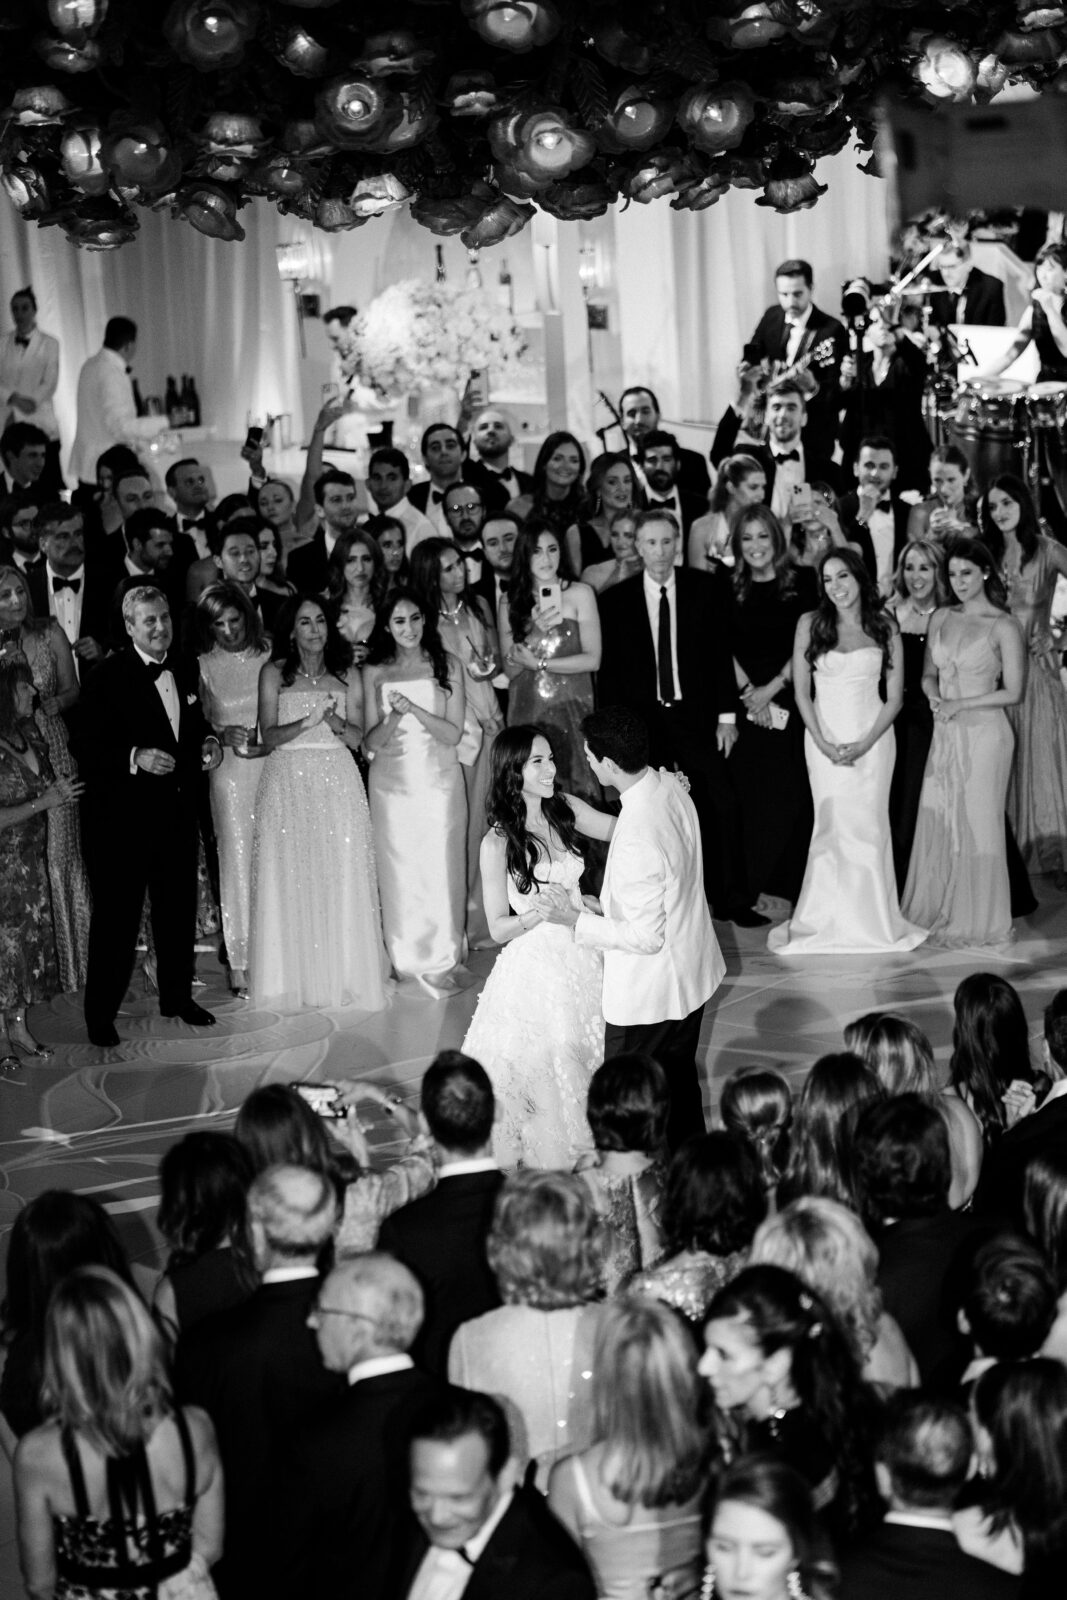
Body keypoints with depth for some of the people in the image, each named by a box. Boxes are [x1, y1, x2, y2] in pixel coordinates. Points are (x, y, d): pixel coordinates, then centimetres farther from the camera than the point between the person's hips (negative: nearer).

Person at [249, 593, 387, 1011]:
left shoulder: (347, 674, 10)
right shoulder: (273, 673, 5)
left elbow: (356, 738, 5)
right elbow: (268, 735, -2)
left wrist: (332, 719, -15)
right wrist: (307, 721, -18)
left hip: (337, 781, 1)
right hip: (288, 781, -1)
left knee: (342, 878, -3)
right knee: (290, 878, -3)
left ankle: (344, 974, 4)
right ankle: (294, 975, 3)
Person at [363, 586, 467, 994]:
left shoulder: (448, 666, 3)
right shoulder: (374, 673, 6)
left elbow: (453, 733, -3)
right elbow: (371, 742, 3)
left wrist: (413, 709, -16)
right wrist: (394, 716, -17)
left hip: (438, 780, -1)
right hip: (391, 781, 1)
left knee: (440, 868, -4)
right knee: (398, 870, 1)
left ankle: (439, 961, 2)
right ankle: (406, 958, 10)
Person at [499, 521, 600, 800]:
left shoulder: (580, 594, 0)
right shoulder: (510, 603, 6)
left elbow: (593, 659, -5)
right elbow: (510, 669, 1)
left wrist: (539, 664, -8)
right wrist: (536, 633, -14)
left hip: (571, 709, -2)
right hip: (527, 711, 2)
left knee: (576, 793, -2)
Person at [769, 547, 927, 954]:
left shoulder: (884, 627, 2)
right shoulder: (810, 624, 2)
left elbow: (895, 697, 2)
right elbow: (801, 691, 2)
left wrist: (864, 745, -9)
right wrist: (824, 743, -9)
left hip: (872, 738, 0)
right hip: (824, 738, 0)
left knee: (868, 826, 0)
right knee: (832, 825, -4)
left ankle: (871, 920, 10)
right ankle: (828, 918, 5)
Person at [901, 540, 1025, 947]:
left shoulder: (1004, 627, -7)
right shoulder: (941, 618, 8)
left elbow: (1013, 693, -8)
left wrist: (961, 704, -13)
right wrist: (935, 697, -6)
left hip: (984, 732, -5)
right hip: (945, 733, 5)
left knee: (977, 824, 1)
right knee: (935, 821, 5)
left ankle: (977, 919, 12)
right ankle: (936, 910, 17)